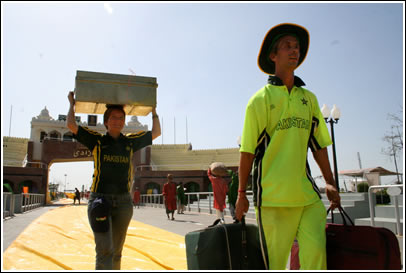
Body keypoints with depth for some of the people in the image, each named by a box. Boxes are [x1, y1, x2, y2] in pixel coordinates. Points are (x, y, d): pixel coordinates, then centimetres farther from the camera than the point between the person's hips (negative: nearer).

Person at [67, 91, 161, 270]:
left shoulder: (130, 142, 11)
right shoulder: (97, 141, 4)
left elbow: (156, 132, 20)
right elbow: (71, 125, -2)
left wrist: (153, 110, 25)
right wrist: (72, 103, 12)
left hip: (123, 201, 3)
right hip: (99, 199, -3)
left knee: (116, 252, 12)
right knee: (105, 251, -12)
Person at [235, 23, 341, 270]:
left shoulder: (309, 98, 13)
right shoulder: (261, 99, 0)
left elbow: (319, 143, 18)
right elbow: (248, 150, -2)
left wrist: (330, 182, 13)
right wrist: (242, 193, -2)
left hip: (306, 191, 4)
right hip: (272, 193, -4)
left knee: (316, 251, -2)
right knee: (275, 259, 4)